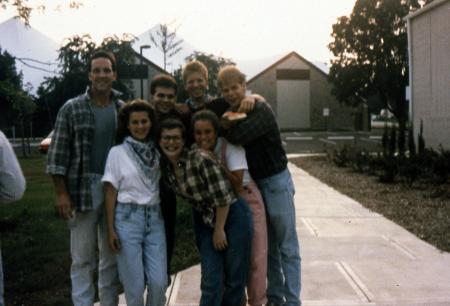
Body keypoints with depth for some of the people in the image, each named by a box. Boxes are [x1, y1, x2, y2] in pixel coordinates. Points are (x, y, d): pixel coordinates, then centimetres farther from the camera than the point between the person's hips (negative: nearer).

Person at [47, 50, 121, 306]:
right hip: (82, 190, -3)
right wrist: (61, 193, -9)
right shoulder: (71, 109, -2)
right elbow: (58, 154, -3)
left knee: (112, 256, 12)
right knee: (83, 257, 4)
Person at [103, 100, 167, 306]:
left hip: (154, 219, 3)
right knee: (135, 284, 2)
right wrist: (111, 229, -6)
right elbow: (110, 192, -2)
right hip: (127, 219, -3)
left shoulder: (158, 151, 8)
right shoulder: (117, 152, -2)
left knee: (159, 282, 0)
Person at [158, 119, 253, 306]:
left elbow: (223, 196, -20)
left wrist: (219, 229, -12)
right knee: (211, 280, 2)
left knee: (235, 278, 6)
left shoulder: (200, 159, -23)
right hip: (204, 220, 5)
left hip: (232, 215, -5)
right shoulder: (165, 167, -3)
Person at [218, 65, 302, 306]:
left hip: (276, 182, -6)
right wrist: (226, 122, -11)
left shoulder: (261, 110, -18)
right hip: (252, 184, 7)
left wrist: (224, 127, -16)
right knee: (267, 247, 14)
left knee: (287, 248, 1)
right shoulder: (229, 113, 5)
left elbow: (238, 136, -32)